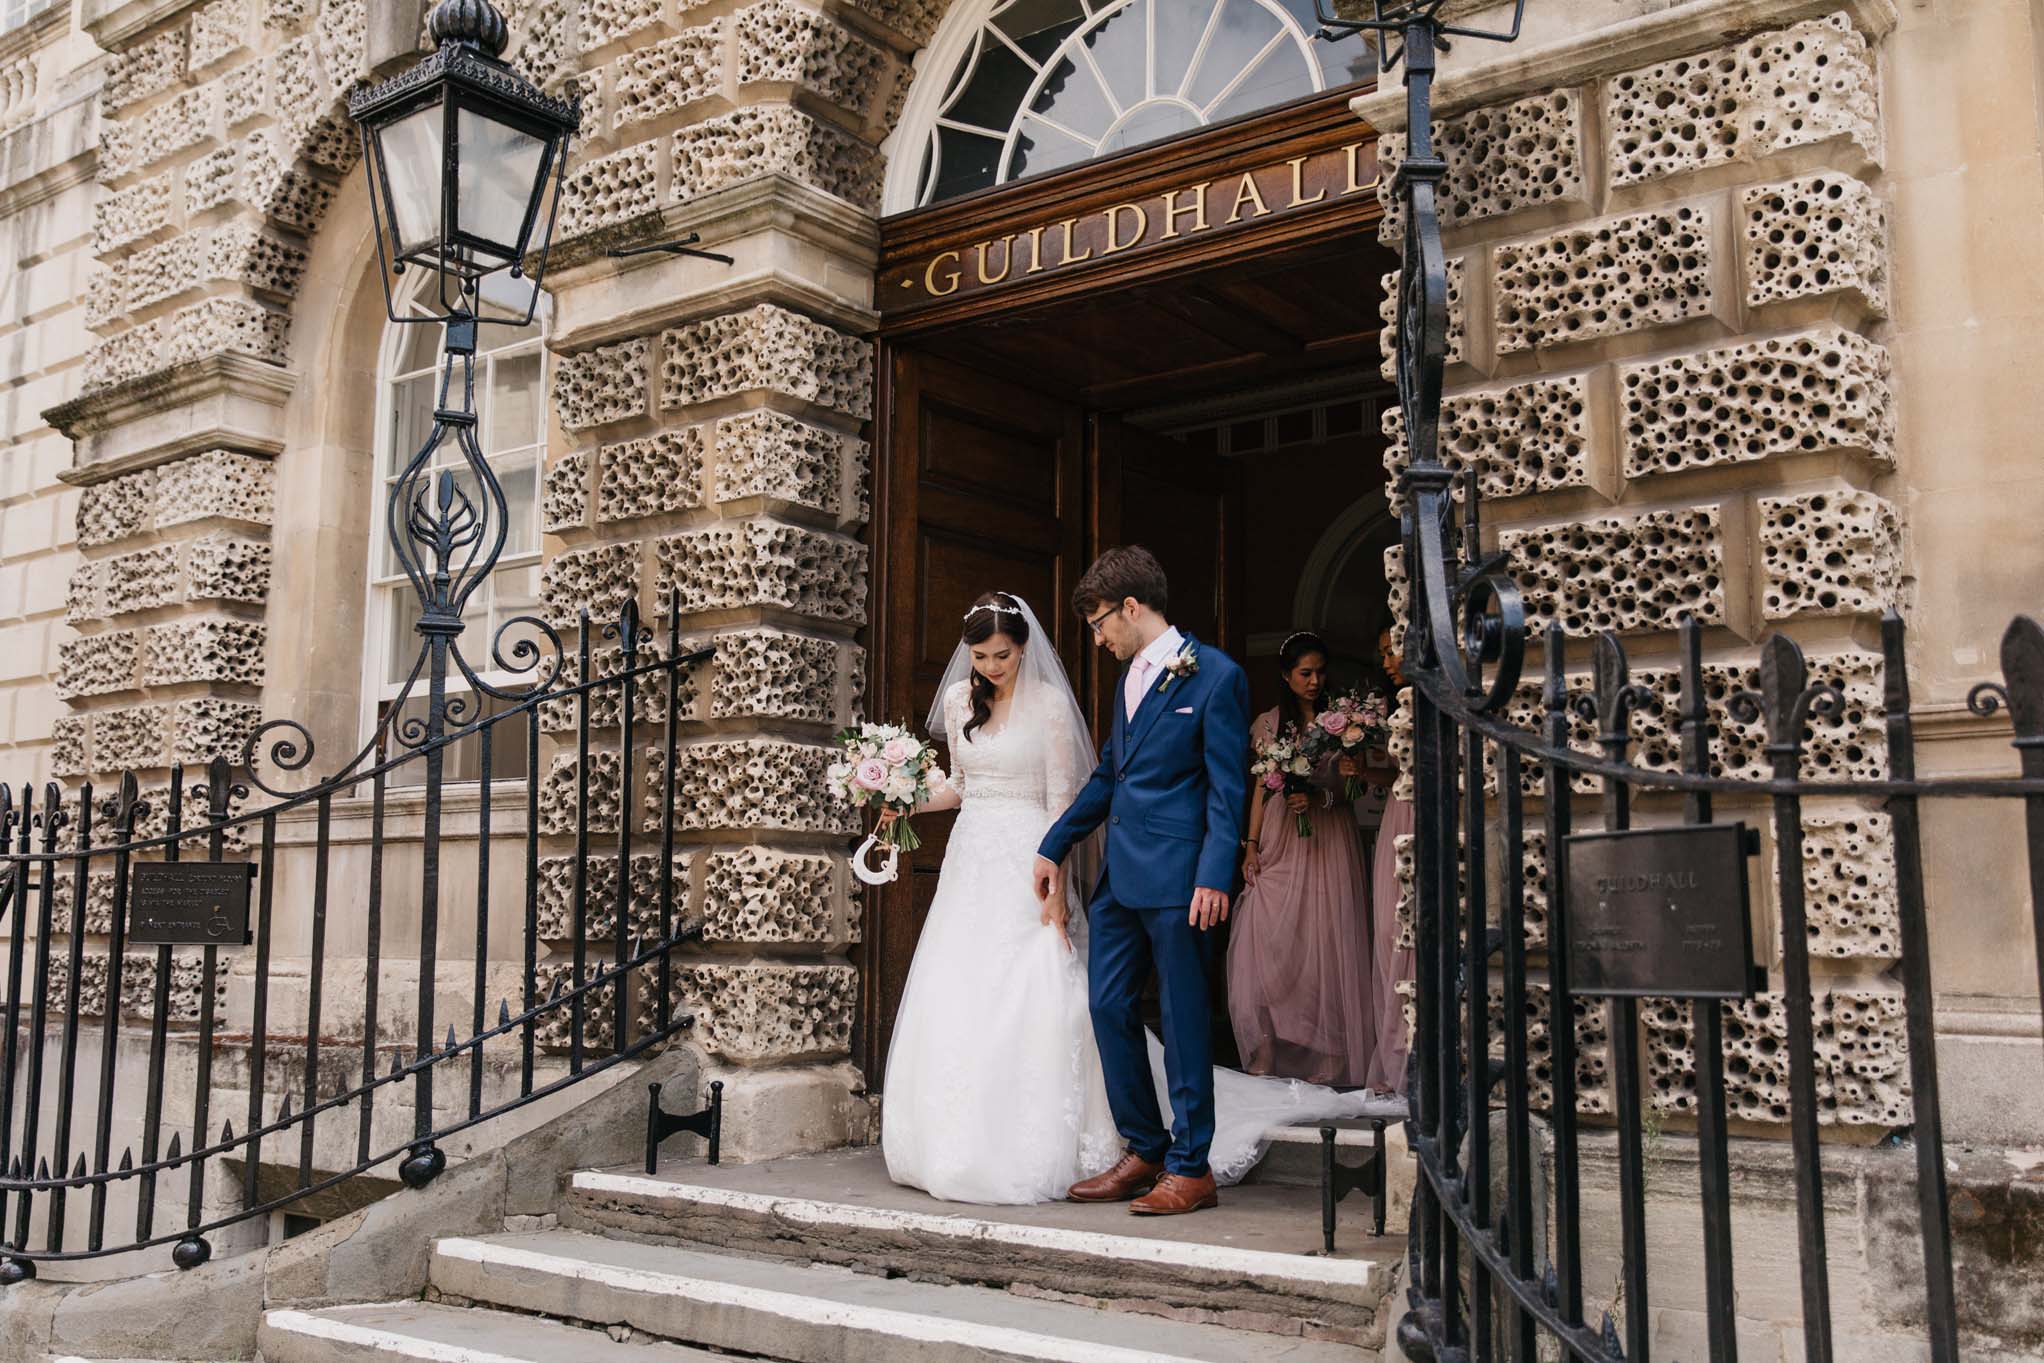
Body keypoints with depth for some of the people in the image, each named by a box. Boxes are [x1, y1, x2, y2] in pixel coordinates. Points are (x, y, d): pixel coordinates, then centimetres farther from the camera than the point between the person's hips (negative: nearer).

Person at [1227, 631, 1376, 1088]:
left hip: (1329, 841, -1)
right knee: (1268, 941, -8)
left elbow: (1351, 785, 0)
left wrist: (1317, 800, -20)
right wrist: (1251, 845, 0)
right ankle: (1267, 1051, -1)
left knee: (1327, 943, -4)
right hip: (1281, 843, 1)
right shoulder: (1269, 723, 9)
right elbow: (1261, 788, 9)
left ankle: (1330, 1058, 1)